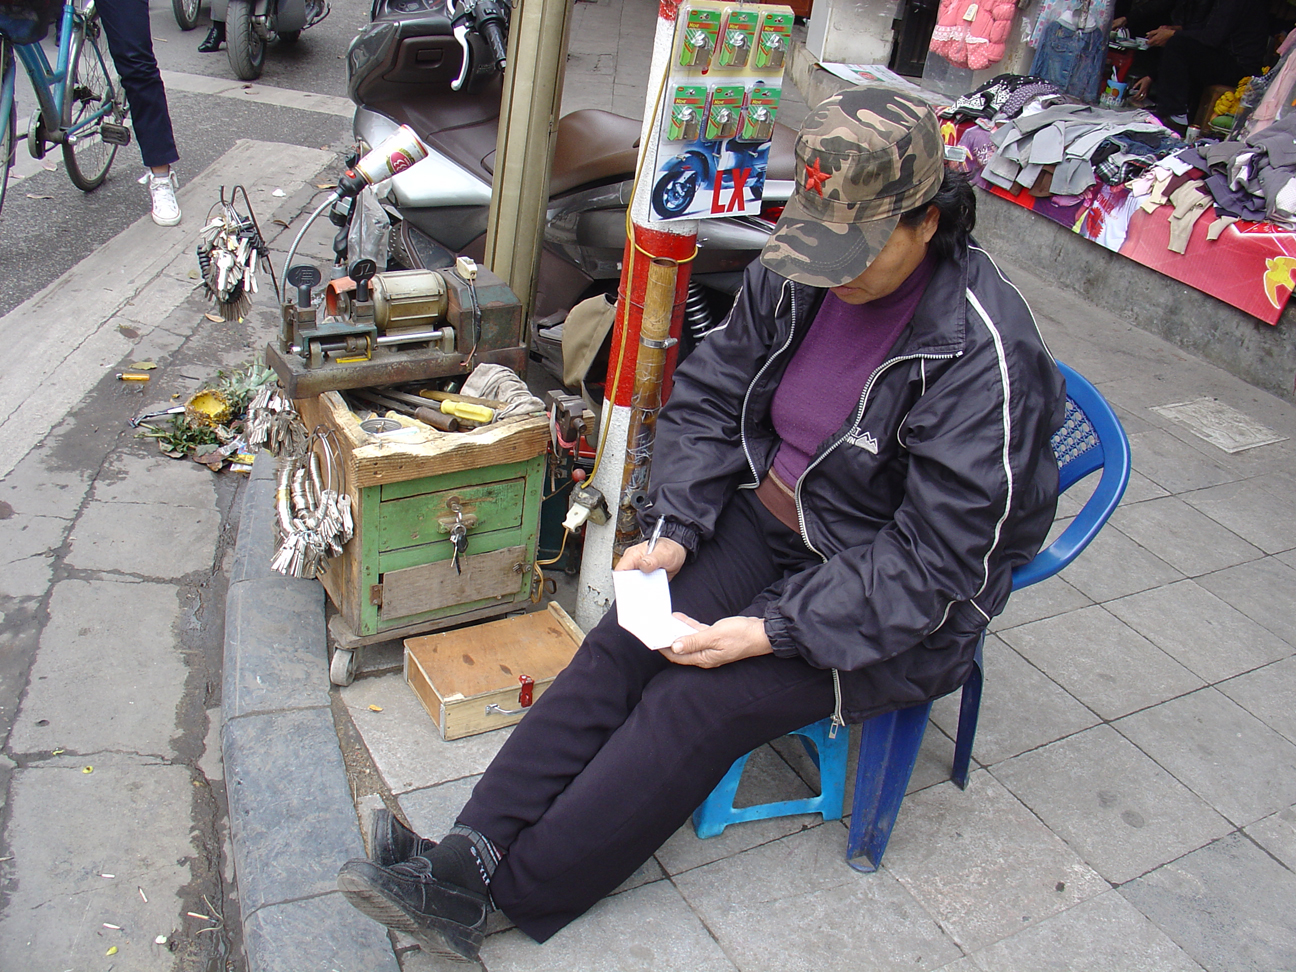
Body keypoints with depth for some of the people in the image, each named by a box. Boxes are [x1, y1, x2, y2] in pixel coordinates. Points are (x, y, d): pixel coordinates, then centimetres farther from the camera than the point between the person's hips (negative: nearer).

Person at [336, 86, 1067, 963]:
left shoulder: (983, 354, -25)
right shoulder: (794, 275, -7)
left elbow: (938, 562, -23)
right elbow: (707, 395, 4)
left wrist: (773, 631, -27)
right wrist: (675, 532, -10)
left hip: (903, 602, -5)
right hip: (771, 520, 6)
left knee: (697, 703, -20)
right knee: (623, 645, -15)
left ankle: (501, 894, -10)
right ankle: (467, 853, -13)